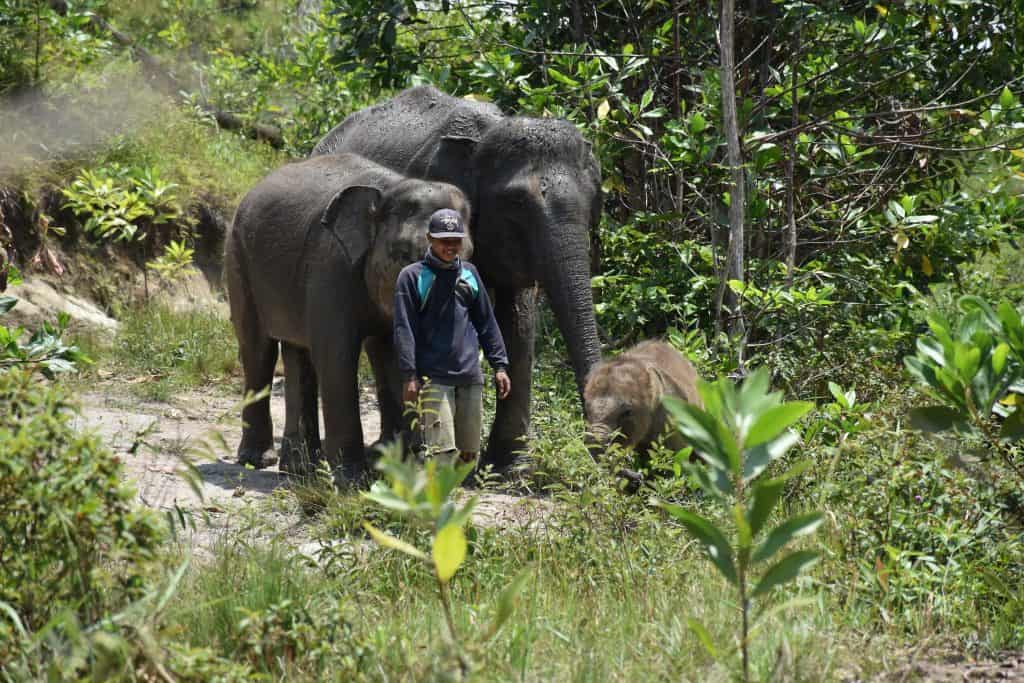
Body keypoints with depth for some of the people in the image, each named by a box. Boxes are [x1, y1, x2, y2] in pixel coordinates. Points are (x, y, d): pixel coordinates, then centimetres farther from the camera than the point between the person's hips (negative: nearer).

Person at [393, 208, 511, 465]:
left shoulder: (469, 273, 15)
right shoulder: (413, 276, 0)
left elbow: (486, 322, 19)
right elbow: (404, 329, -5)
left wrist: (500, 365, 12)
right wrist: (409, 376, -12)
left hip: (470, 376, 5)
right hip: (434, 378, -5)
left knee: (469, 453, 7)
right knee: (442, 452, -14)